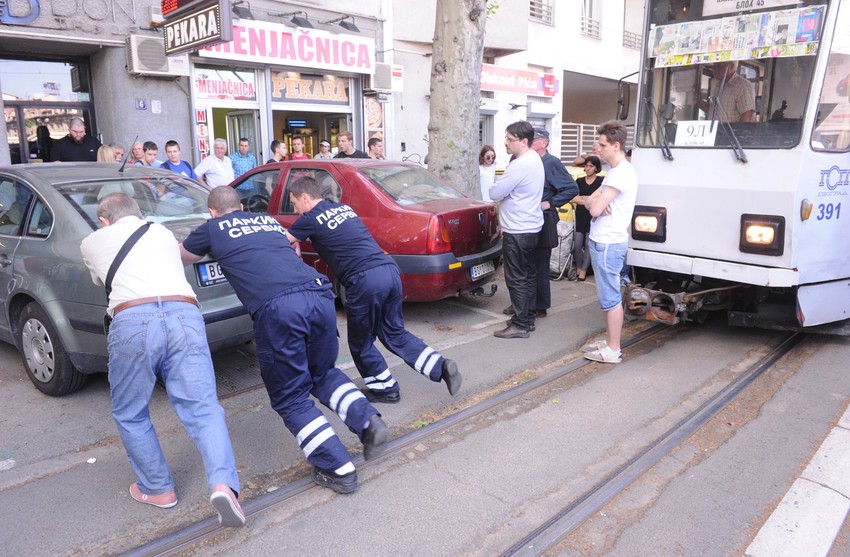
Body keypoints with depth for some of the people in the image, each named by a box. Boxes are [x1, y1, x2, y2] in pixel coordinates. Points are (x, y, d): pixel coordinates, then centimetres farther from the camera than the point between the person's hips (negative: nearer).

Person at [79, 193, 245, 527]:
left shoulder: (93, 242, 24)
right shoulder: (164, 233, 30)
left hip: (132, 322, -2)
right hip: (185, 315, 2)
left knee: (130, 415, 19)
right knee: (202, 408, 1)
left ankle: (158, 489, 27)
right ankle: (222, 483, -19)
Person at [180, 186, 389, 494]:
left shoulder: (213, 229, 20)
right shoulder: (268, 220, 31)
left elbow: (180, 257, 37)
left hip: (277, 307, -5)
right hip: (319, 294, 5)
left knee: (291, 398, 11)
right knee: (323, 373, 28)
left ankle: (338, 470, 9)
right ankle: (368, 420, 9)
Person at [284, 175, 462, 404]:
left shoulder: (310, 219, 2)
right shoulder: (344, 208, 23)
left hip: (366, 281, -7)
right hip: (390, 271, 7)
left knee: (361, 343, 15)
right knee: (395, 333, 20)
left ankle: (385, 389, 26)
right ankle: (441, 366, 10)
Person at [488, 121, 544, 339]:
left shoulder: (520, 165, -20)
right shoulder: (534, 159, 13)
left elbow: (495, 193, -17)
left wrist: (496, 185, 4)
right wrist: (508, 223, 19)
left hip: (518, 231, -10)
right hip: (530, 227, 10)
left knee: (516, 279, -4)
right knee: (528, 275, 15)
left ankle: (520, 325, 2)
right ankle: (527, 318, 24)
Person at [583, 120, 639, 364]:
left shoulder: (622, 172, -17)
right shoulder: (615, 171, 16)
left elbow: (595, 209, -21)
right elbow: (589, 202, 12)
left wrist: (596, 202, 1)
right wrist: (597, 203, -10)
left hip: (608, 244, -10)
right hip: (601, 242, 10)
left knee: (610, 298, -4)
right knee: (608, 296, 15)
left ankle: (613, 351, 3)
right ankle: (610, 342, 25)